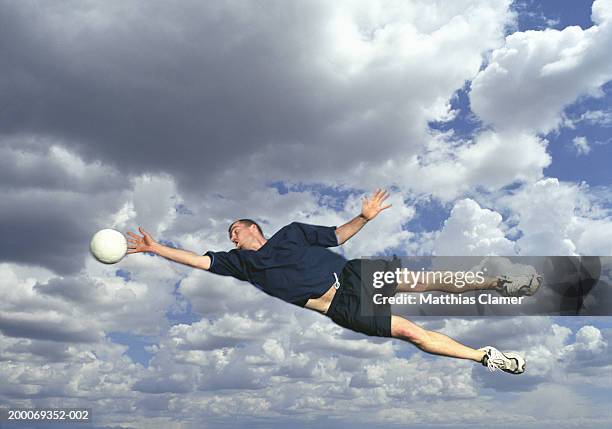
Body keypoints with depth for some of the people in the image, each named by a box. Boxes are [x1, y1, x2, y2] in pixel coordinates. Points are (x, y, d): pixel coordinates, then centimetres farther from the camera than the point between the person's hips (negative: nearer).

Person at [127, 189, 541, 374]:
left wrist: (364, 217, 2)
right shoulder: (241, 263, 14)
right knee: (409, 330, -15)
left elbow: (337, 235, 18)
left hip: (354, 273, 2)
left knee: (429, 280, -10)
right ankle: (485, 355, -11)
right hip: (341, 308, -1)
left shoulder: (290, 232, 15)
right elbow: (199, 259, 9)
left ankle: (498, 282, 5)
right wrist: (153, 247, 5)